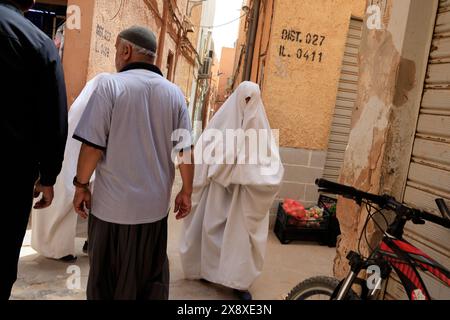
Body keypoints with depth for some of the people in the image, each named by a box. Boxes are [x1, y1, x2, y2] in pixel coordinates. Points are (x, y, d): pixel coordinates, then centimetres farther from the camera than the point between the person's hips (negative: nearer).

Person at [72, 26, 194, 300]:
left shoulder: (110, 84, -10)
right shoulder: (174, 93, 2)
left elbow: (93, 145, -13)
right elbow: (186, 150, 1)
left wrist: (81, 186, 1)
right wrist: (186, 192, 11)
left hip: (113, 204, -3)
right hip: (156, 205, 4)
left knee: (108, 280, 15)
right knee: (152, 278, 19)